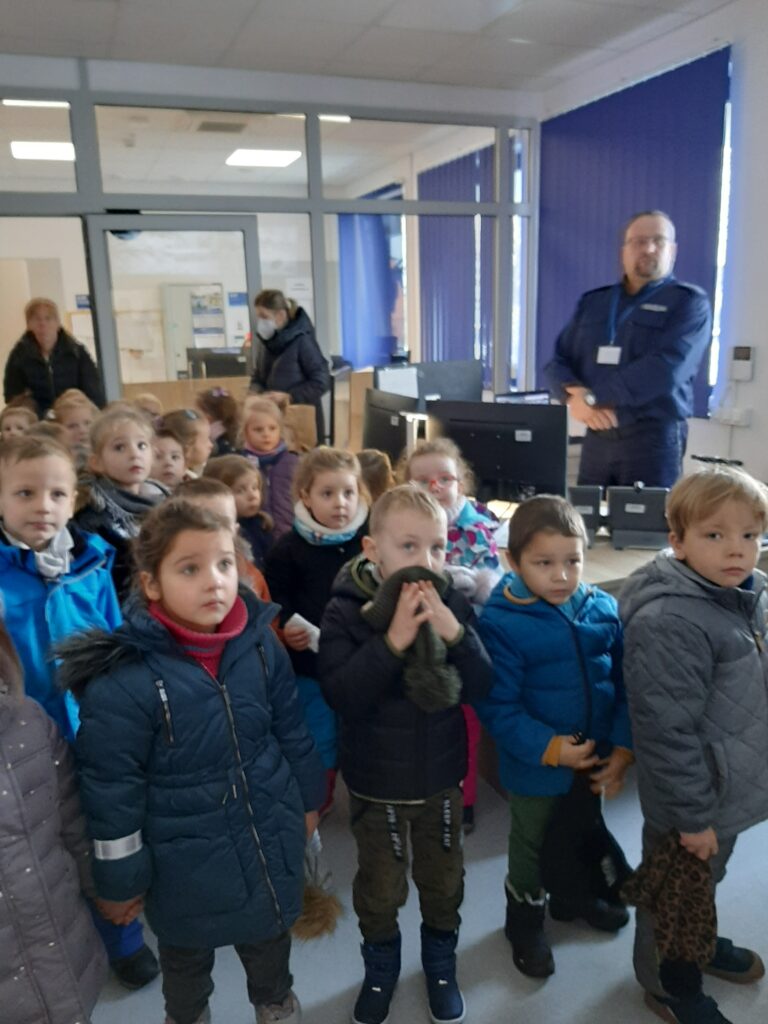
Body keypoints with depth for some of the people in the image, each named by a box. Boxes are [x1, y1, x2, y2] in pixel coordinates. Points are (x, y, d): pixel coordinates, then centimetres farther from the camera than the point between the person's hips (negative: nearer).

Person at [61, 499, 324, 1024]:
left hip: (270, 839, 4)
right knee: (186, 955, 27)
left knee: (270, 936, 29)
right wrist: (121, 879, -7)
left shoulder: (260, 643, -13)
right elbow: (112, 789, -16)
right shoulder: (122, 678, -26)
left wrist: (308, 799, 11)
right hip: (185, 858, -3)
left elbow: (291, 730, 2)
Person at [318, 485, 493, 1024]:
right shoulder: (345, 611, -18)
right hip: (375, 780, -2)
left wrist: (454, 634, -31)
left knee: (444, 879, 23)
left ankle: (441, 962, 50)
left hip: (442, 775, 2)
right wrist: (393, 641, -36)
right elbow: (342, 695, -26)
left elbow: (483, 687, -14)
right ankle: (380, 966, 48)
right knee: (380, 886, 20)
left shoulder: (454, 605, -12)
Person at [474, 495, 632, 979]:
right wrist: (549, 748, -26)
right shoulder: (501, 623, -23)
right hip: (536, 766, -5)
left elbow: (626, 685, -2)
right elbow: (497, 706, -22)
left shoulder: (604, 609, -9)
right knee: (532, 844, 20)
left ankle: (573, 894, 58)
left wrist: (623, 747, -8)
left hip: (596, 759, 5)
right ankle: (526, 917, 46)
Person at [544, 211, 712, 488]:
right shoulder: (592, 302, 15)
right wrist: (575, 394, -14)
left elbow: (666, 368, -15)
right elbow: (557, 362, 9)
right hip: (596, 436, 4)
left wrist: (592, 397, -17)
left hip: (654, 437, -3)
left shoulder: (688, 302, 1)